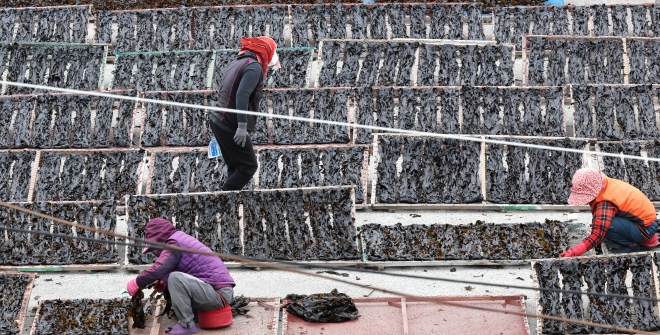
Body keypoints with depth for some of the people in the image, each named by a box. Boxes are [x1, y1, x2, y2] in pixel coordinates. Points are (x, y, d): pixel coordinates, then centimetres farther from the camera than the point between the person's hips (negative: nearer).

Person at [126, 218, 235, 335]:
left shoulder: (174, 244, -11)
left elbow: (158, 270, -25)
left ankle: (187, 325, -14)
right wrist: (164, 283, 3)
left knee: (175, 278, -26)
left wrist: (136, 284, -13)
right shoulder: (181, 240, 18)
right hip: (221, 291, 10)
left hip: (219, 293, -10)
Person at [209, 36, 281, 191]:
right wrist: (242, 127, -28)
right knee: (249, 166, -3)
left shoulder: (236, 62, 15)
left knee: (235, 166, 14)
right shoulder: (255, 66, -13)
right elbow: (242, 96, -25)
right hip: (231, 126, -9)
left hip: (217, 120, 9)